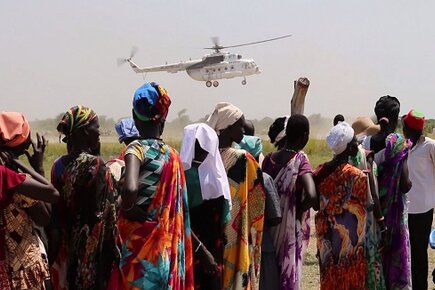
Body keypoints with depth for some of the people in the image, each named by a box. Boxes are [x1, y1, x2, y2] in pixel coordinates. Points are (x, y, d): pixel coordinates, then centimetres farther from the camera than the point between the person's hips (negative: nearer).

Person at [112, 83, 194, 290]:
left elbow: (130, 189, -29)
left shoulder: (136, 149, -10)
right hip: (166, 247, 5)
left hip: (138, 247, -5)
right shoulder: (172, 155, 6)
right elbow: (179, 214, 11)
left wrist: (125, 210, -11)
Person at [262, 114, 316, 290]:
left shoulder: (270, 159, 0)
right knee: (289, 275, 5)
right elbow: (311, 195, -29)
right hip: (292, 230, -5)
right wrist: (300, 211, -12)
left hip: (270, 227, 5)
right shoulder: (300, 160, -15)